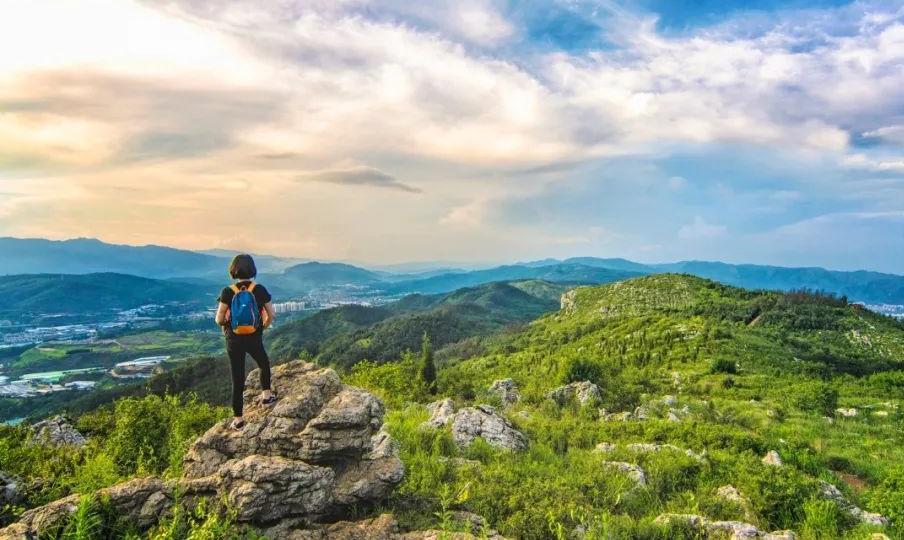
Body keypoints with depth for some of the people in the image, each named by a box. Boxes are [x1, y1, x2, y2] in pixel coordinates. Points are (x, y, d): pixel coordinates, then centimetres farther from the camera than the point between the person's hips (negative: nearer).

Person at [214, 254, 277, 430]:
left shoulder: (228, 292, -12)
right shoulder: (260, 290, -10)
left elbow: (219, 319, -11)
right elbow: (271, 315, -6)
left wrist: (226, 326, 11)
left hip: (234, 340, 0)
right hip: (255, 339, 0)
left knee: (237, 378, 9)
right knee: (264, 364, 32)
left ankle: (238, 418, 13)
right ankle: (266, 394, 30)